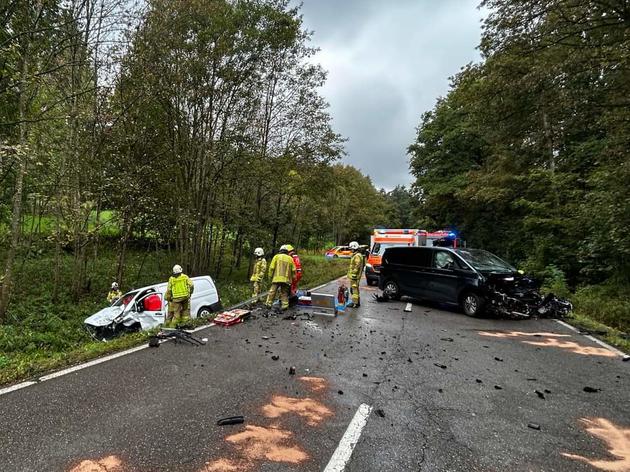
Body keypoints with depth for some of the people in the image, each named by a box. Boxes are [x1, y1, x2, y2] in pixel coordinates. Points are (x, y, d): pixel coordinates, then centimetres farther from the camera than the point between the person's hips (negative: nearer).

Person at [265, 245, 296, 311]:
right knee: (284, 293, 9)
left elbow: (272, 267, 1)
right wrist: (292, 278, 21)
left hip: (277, 278, -2)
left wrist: (270, 276, 9)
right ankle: (285, 305, 3)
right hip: (286, 279, 2)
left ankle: (269, 304, 0)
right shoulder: (290, 258, 13)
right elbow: (293, 270, 12)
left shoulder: (276, 256, 7)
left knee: (272, 291, 2)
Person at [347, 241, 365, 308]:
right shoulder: (355, 255, 18)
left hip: (354, 276, -11)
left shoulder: (357, 256, -18)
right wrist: (352, 274, 25)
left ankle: (355, 303, -4)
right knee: (356, 289, 17)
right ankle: (357, 302, 26)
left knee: (354, 289, -7)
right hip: (354, 275, 11)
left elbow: (357, 266, -23)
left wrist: (354, 275, -24)